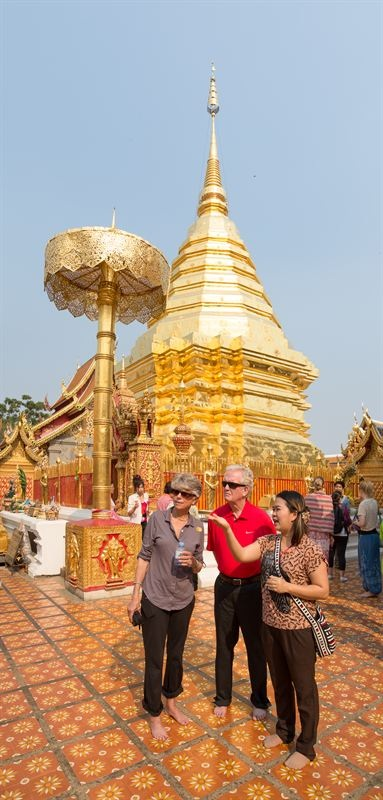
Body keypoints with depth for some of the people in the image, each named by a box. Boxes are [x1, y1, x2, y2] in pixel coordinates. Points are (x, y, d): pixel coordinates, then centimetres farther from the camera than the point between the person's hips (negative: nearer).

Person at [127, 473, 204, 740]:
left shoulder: (198, 526, -5)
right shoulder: (158, 518, -12)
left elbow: (199, 566, 4)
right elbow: (144, 556, -6)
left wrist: (192, 562, -19)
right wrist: (136, 595, -6)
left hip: (184, 600, 3)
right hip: (155, 598, -3)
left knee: (176, 654, 20)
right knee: (154, 658, 9)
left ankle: (171, 702, 43)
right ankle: (154, 715, 30)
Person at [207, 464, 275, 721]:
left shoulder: (261, 517, -17)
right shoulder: (216, 516, -7)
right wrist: (226, 570, 8)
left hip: (252, 587, -3)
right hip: (225, 586, 3)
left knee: (256, 645, 14)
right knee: (224, 644, 17)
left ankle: (260, 700, 36)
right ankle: (223, 698, 37)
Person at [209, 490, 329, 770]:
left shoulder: (310, 549, -19)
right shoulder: (268, 542, -2)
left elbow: (323, 591, -15)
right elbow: (241, 555, -14)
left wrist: (287, 587, -23)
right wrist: (226, 528, -25)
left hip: (298, 628, -6)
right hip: (271, 624, 6)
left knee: (303, 686, 14)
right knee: (280, 682, 24)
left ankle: (306, 746, 34)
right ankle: (284, 730, 46)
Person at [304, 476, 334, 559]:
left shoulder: (307, 497, -5)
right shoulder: (329, 498, -5)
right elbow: (331, 517, -2)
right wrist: (331, 533, 6)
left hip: (311, 531, 0)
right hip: (324, 533, 0)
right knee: (323, 558, 7)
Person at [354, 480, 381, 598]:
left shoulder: (363, 504, -19)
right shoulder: (374, 502, 4)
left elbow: (362, 523, -22)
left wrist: (355, 522, -4)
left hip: (366, 536, -8)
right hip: (374, 535, 8)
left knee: (367, 563, 4)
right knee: (374, 562, 16)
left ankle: (372, 589, 12)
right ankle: (374, 587, 27)